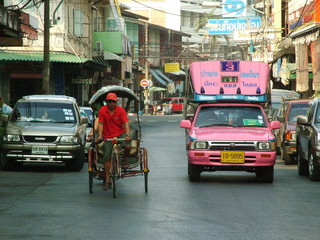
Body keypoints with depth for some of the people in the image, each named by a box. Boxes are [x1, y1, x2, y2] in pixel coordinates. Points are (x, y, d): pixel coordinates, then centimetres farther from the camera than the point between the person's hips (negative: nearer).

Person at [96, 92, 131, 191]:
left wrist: (127, 135, -28)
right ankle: (107, 180, 6)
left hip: (120, 133, -1)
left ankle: (124, 159, 7)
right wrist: (100, 136, -20)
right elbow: (101, 124, -7)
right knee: (107, 157, -2)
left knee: (128, 146, -28)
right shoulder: (102, 110, -6)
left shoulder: (121, 110, -7)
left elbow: (126, 123, -14)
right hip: (108, 136, 1)